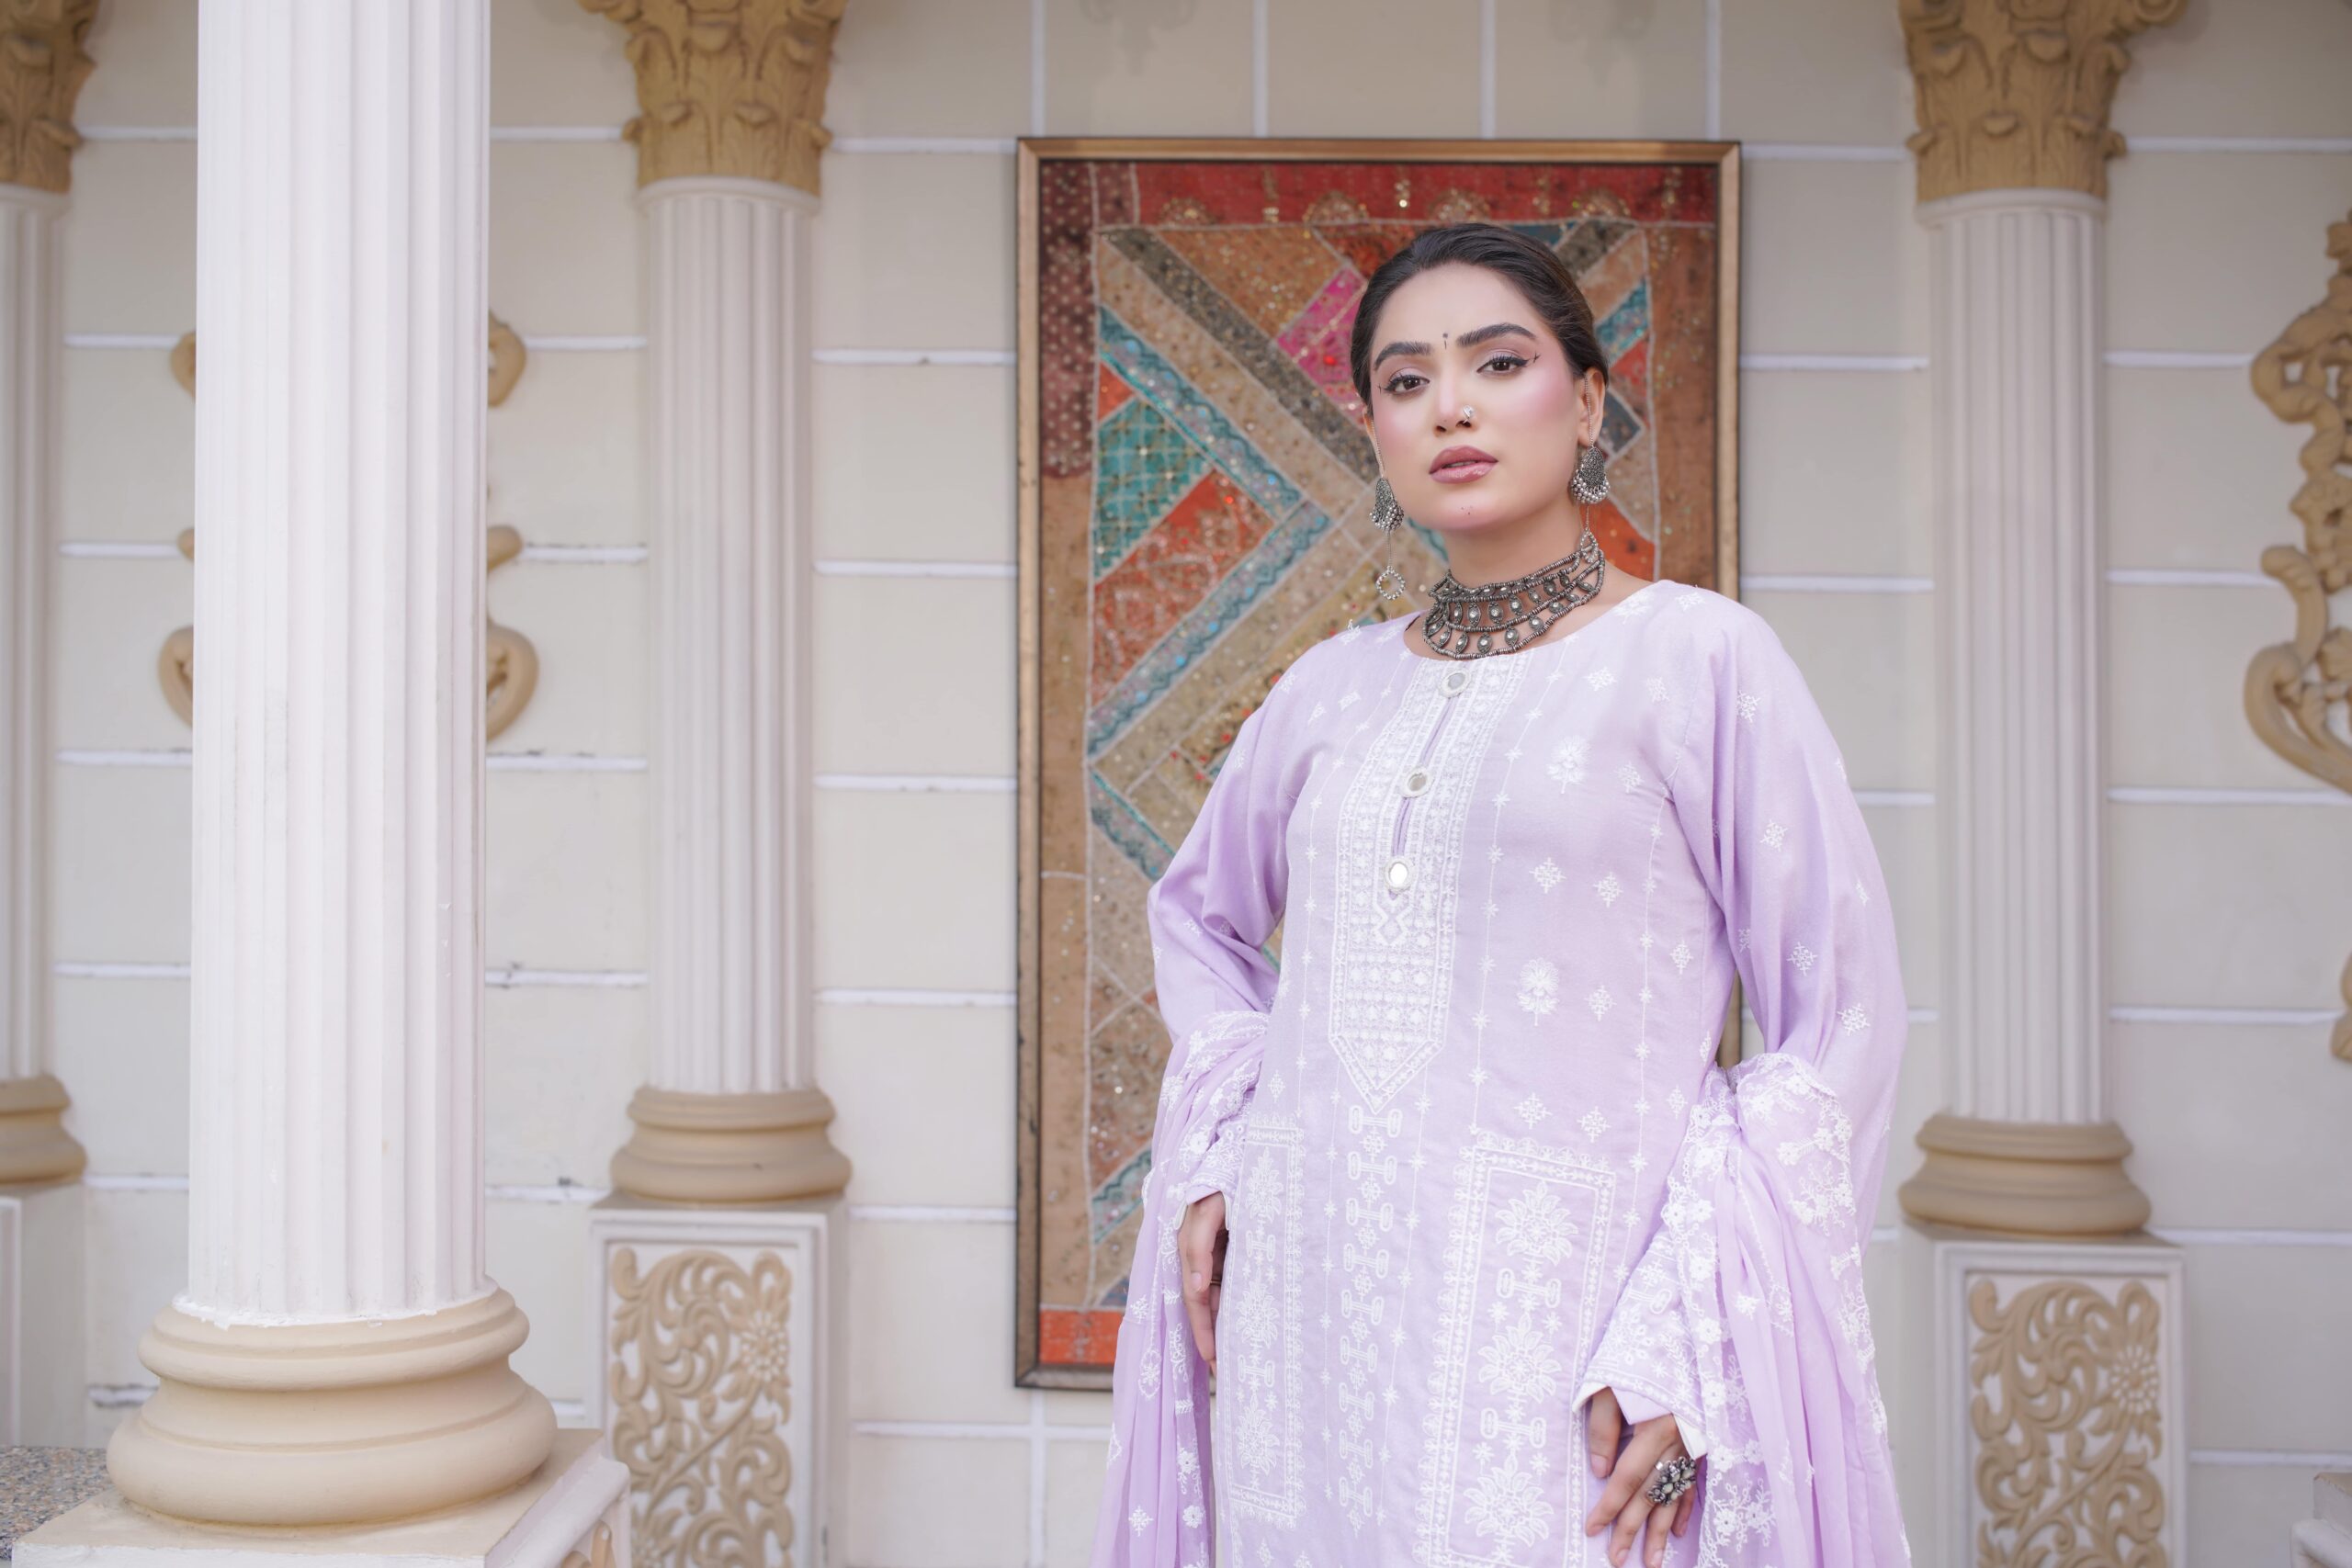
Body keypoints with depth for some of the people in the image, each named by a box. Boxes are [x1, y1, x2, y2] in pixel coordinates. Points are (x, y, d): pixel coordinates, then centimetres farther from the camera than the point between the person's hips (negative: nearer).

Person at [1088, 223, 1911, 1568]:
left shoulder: (1697, 657, -5)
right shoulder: (1335, 686, 8)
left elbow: (1841, 1020, -6)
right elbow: (1200, 914, 25)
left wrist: (1685, 1344, -12)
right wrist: (1213, 1151, 10)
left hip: (1558, 1322, -4)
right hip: (1307, 1304, 4)